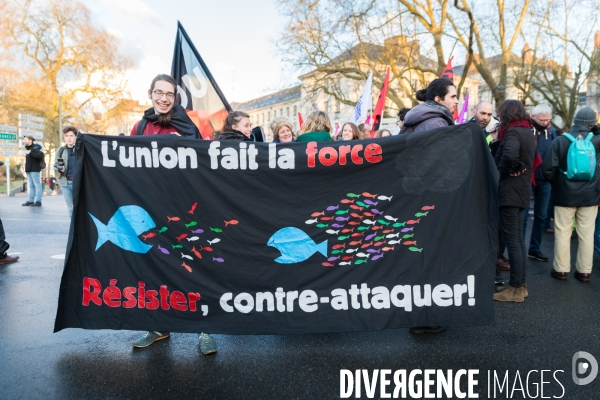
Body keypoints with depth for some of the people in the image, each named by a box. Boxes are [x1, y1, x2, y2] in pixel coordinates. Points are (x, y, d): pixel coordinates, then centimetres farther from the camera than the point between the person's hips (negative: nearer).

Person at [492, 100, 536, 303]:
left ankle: (515, 288, 3)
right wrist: (517, 168, 6)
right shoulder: (527, 131, 16)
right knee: (518, 238, 14)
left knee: (511, 240, -4)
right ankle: (521, 285, 21)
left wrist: (502, 172, -15)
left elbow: (509, 155, -33)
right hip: (521, 189, 10)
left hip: (510, 191, -10)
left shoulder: (513, 132, -15)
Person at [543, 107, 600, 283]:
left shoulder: (560, 140, -9)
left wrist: (556, 183, 7)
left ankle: (561, 269, 12)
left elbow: (548, 167, -12)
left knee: (562, 233, 6)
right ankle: (584, 271, 16)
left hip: (565, 194, -2)